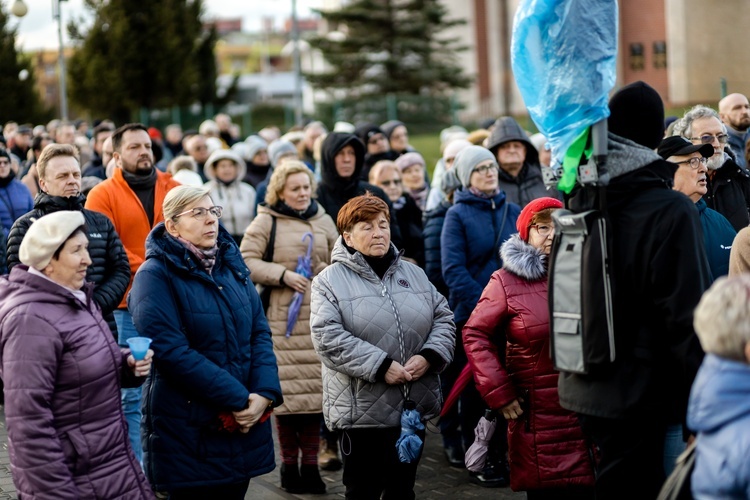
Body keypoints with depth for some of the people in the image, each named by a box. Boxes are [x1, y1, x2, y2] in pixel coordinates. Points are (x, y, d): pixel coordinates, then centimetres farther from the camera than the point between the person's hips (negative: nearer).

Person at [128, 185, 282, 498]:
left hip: (245, 423, 6)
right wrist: (237, 399, -19)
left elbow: (260, 332, 7)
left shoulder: (232, 265, 11)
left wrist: (264, 393, -10)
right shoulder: (156, 276, -10)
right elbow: (172, 351, -19)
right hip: (189, 430, -6)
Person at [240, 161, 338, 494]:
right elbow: (246, 261, -4)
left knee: (315, 388, 2)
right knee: (287, 389, -2)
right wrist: (283, 275, -13)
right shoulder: (266, 221, 1)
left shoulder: (323, 221, 13)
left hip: (318, 318, 3)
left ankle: (310, 464, 12)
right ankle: (289, 464, 10)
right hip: (282, 318, -3)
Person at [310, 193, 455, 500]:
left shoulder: (413, 274, 13)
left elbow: (443, 318, 10)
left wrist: (429, 356, -9)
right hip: (362, 410, -4)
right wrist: (380, 366, -20)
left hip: (415, 406, 5)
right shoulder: (330, 281, -4)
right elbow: (328, 337, -15)